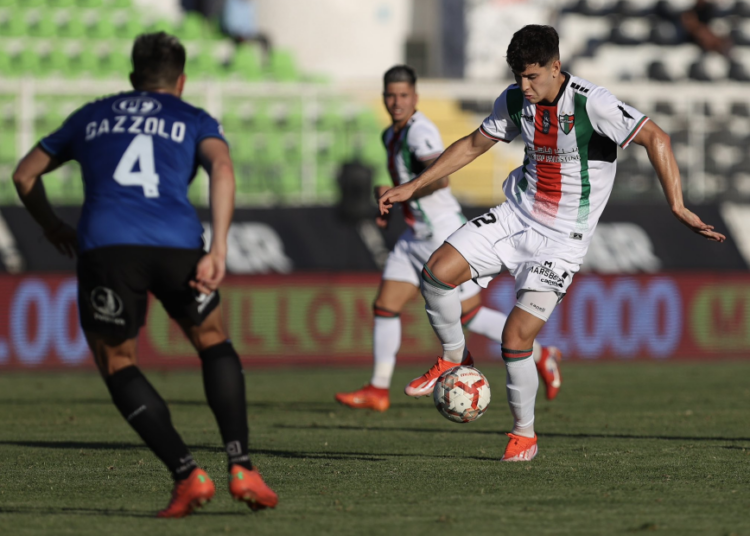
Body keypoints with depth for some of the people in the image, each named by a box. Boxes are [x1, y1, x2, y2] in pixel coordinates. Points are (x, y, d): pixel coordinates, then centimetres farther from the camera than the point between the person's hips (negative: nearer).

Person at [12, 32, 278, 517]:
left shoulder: (92, 116, 29)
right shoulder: (194, 120, 23)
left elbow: (25, 174, 33)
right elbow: (222, 168, 0)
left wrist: (52, 226, 48)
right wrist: (218, 250, -6)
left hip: (106, 246, 0)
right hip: (177, 245, 0)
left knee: (117, 363, 15)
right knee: (214, 342, 23)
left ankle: (187, 474, -1)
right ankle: (241, 467, 11)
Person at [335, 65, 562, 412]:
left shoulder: (420, 132, -18)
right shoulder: (391, 135, 12)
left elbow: (440, 178, -34)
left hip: (445, 237, -9)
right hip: (416, 237, 9)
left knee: (470, 315, -3)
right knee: (385, 307, 3)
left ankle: (541, 356, 12)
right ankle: (378, 391, 8)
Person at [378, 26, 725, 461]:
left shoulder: (591, 103, -19)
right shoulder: (514, 101, 0)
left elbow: (655, 138, -19)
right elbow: (473, 145, 15)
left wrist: (678, 206, -27)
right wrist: (413, 188, 15)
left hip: (562, 239, -5)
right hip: (517, 216, 5)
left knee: (516, 337, -12)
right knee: (437, 273, -15)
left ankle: (525, 435, 9)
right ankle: (454, 358, 12)